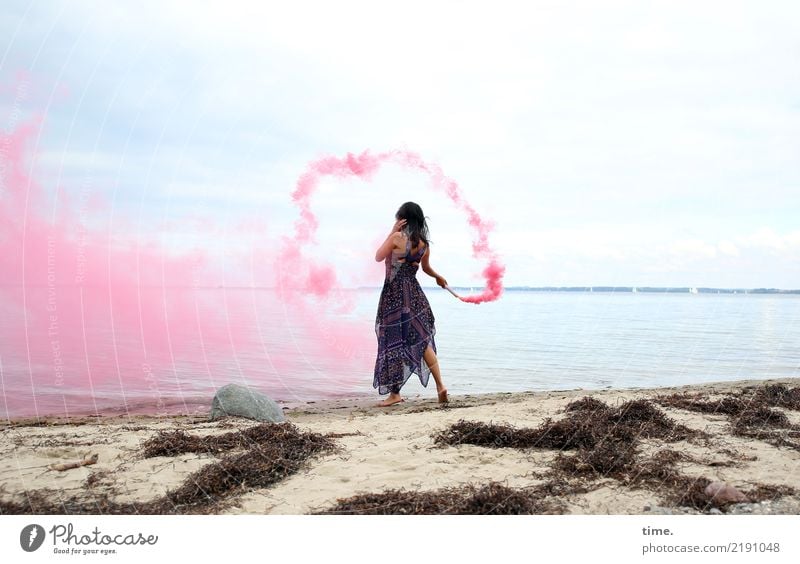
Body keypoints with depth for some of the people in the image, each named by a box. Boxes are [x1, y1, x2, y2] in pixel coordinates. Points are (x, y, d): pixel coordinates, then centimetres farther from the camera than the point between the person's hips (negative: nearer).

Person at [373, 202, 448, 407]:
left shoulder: (396, 238, -13)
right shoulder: (424, 244, 5)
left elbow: (378, 257, 2)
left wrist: (392, 231, 1)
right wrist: (439, 278, 44)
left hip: (394, 294, -6)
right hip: (414, 294, 6)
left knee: (392, 343, 2)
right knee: (422, 340, 14)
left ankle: (394, 393, 7)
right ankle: (440, 386, 7)